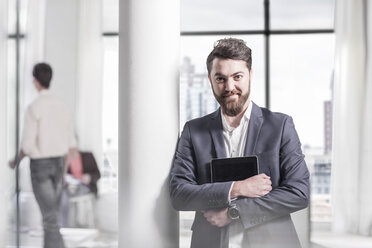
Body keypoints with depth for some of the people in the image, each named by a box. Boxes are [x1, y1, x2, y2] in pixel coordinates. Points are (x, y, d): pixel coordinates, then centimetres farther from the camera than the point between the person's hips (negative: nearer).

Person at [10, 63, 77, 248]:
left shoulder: (33, 108, -16)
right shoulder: (63, 107, 5)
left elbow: (27, 145, -18)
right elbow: (71, 144, 7)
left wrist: (17, 161, 4)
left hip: (39, 166, -6)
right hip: (57, 165, 6)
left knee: (50, 219, -5)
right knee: (51, 214, 18)